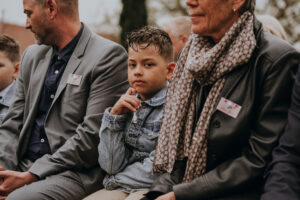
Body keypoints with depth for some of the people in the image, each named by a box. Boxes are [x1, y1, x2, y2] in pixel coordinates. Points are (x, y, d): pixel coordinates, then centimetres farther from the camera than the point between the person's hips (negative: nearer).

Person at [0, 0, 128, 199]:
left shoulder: (109, 56, -7)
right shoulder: (32, 55, 16)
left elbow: (93, 135, -13)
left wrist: (30, 176, -14)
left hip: (75, 173, -6)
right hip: (23, 166, 7)